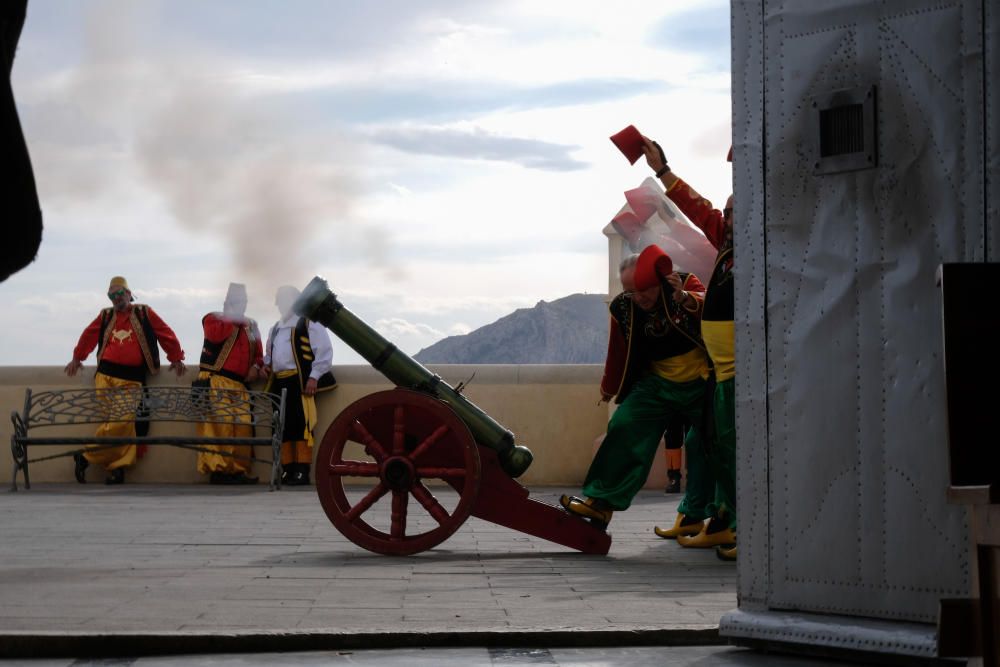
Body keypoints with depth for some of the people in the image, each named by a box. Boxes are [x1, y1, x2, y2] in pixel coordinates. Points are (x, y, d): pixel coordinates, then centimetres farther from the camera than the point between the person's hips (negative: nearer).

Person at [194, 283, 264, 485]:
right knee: (220, 424, -18)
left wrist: (256, 367, 5)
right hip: (215, 381, -6)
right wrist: (234, 321, -2)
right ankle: (218, 468, -21)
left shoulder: (251, 326, 25)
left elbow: (258, 354, 28)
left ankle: (238, 470, -3)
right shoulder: (214, 318, 8)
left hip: (239, 386, 6)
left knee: (243, 428, -6)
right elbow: (214, 334, -15)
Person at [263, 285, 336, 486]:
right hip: (279, 383, 7)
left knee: (301, 424, -12)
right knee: (282, 426, 5)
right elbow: (270, 353, 37)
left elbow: (324, 351, -6)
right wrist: (267, 364, 14)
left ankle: (302, 471, -13)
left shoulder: (309, 323, 2)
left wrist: (314, 377, -14)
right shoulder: (276, 328, 25)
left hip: (300, 381, -7)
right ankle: (287, 470, 8)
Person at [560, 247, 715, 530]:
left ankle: (696, 513, 21)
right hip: (656, 383, 2)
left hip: (699, 384, -2)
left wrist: (685, 298, -54)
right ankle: (601, 501, -16)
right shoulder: (622, 308, -5)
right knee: (624, 428, -16)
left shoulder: (685, 284, -14)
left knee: (705, 448, 5)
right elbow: (618, 352, 10)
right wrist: (608, 389, 24)